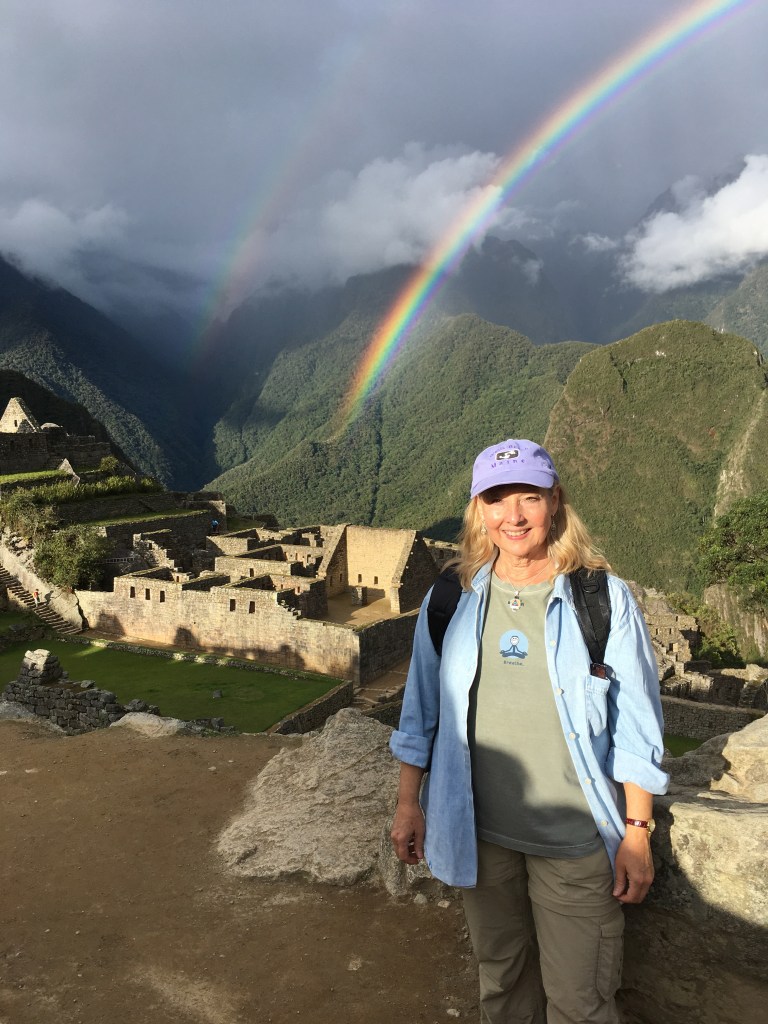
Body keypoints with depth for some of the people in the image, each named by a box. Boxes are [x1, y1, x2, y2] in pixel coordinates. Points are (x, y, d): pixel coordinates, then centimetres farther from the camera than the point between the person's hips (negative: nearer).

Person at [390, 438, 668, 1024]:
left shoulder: (605, 599, -9)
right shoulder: (451, 600, -2)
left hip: (576, 840, -2)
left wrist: (637, 832, -5)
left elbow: (636, 727, -4)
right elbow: (421, 711, 6)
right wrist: (408, 803, 8)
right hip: (479, 831, 3)